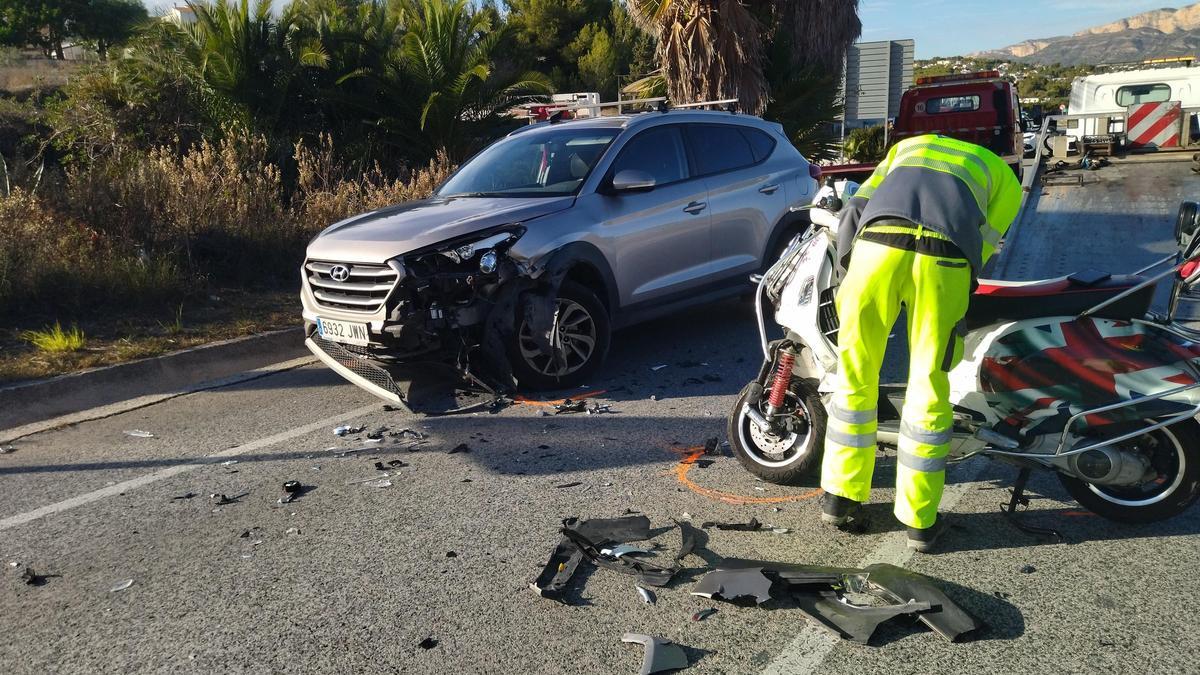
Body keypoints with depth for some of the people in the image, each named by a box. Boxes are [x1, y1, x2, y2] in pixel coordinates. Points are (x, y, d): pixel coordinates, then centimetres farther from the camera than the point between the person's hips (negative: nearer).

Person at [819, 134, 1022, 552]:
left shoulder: (907, 146, 41)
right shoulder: (1005, 178, 35)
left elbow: (855, 210, 26)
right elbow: (981, 248, 20)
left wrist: (847, 273, 29)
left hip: (876, 242, 1)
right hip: (944, 257, -1)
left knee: (855, 373, 13)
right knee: (928, 387, 9)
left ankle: (839, 496, 24)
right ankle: (919, 519, 19)